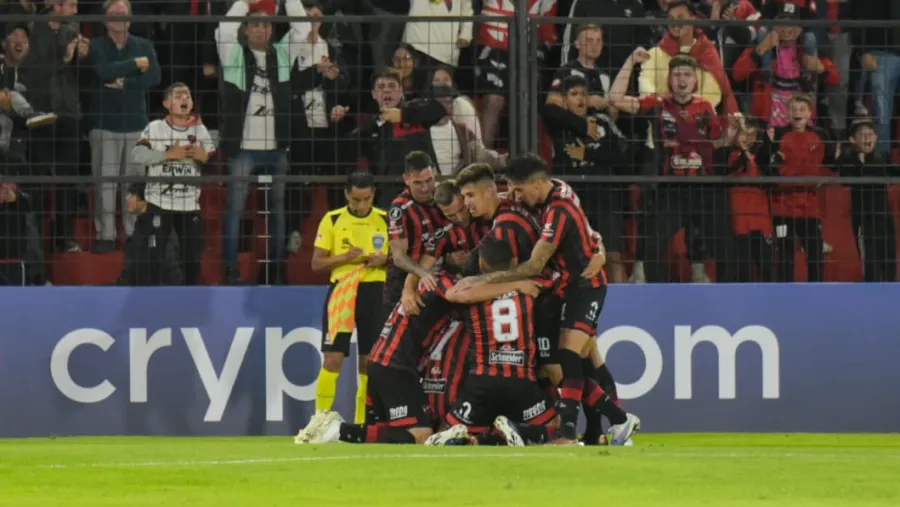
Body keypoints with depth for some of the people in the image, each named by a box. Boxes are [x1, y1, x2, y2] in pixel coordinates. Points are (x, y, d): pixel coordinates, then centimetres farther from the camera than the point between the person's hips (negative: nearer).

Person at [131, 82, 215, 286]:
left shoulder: (200, 130, 7)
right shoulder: (155, 128, -2)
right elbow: (137, 155, -16)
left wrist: (204, 157, -16)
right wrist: (168, 154, -22)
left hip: (189, 204, 3)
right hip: (159, 202, -3)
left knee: (193, 253, 5)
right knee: (154, 253, -5)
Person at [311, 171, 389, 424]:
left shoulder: (386, 221, 5)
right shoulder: (332, 220, 1)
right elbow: (317, 262, 0)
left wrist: (384, 259, -11)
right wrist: (345, 257, -16)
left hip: (375, 292, 2)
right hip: (341, 291, -2)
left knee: (370, 361, 4)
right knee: (333, 359, -9)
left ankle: (361, 424, 11)